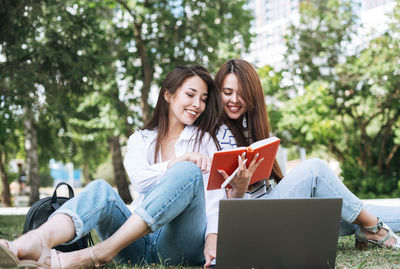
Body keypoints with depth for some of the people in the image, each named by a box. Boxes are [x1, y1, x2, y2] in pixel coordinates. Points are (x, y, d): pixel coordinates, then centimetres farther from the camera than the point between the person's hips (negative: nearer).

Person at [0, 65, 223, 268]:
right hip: (140, 243, 2)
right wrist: (181, 160, -13)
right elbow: (141, 180, -4)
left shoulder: (205, 141, 12)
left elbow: (213, 197, 0)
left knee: (189, 173, -29)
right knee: (100, 189, -25)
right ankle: (30, 245, -55)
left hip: (180, 244, -1)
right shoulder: (140, 140, 17)